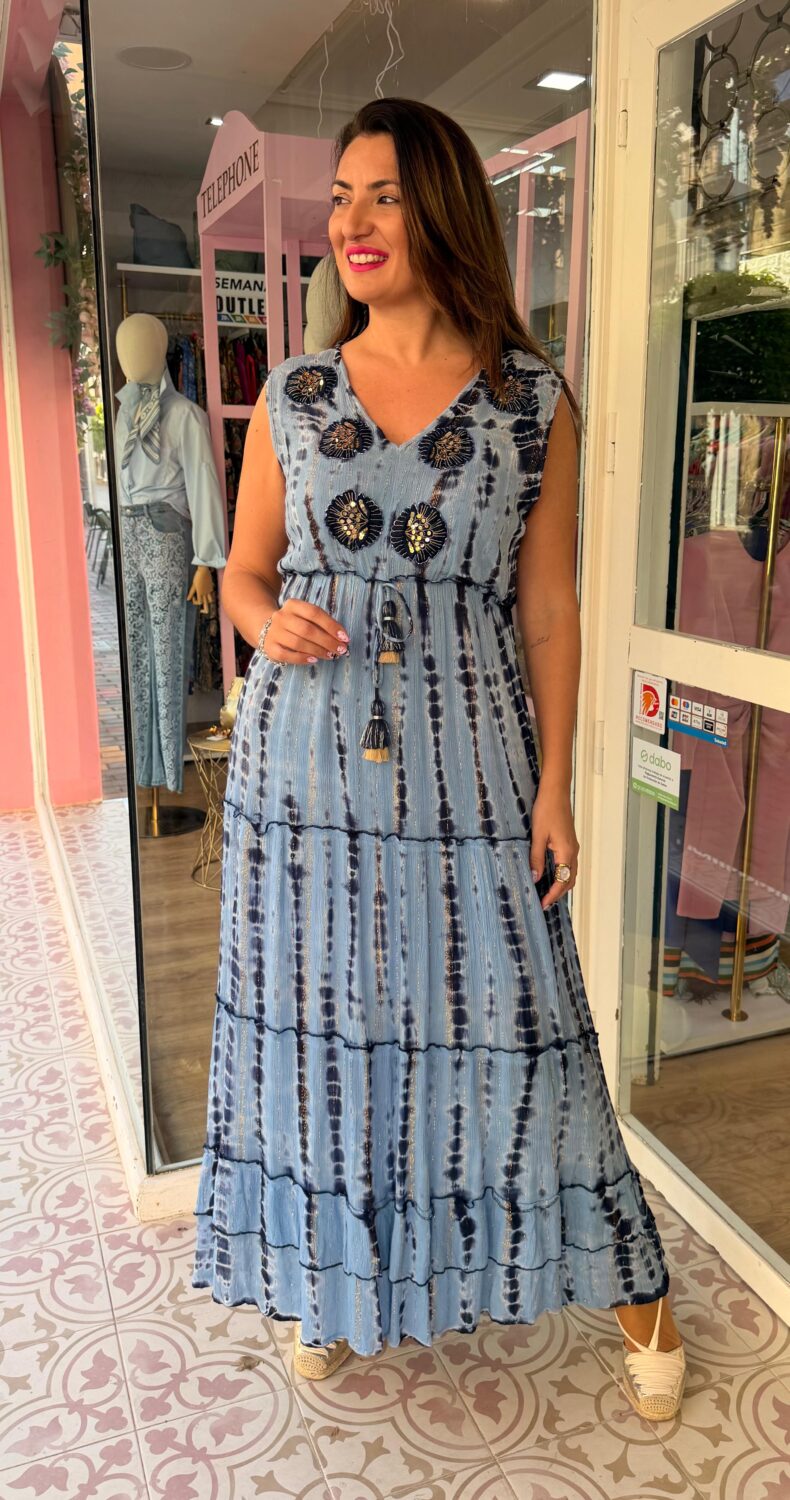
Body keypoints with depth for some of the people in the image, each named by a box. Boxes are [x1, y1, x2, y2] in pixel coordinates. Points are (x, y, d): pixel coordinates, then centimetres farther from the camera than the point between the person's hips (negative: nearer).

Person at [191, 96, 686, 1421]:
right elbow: (242, 574, 12)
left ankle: (627, 1286, 30)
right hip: (307, 756, 3)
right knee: (315, 1016, 11)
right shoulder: (292, 395, 6)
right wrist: (272, 622, -12)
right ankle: (330, 1277, 37)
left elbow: (550, 608, 1)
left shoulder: (534, 400, 0)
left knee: (503, 1022, 5)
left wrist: (556, 787, -3)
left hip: (466, 762, -2)